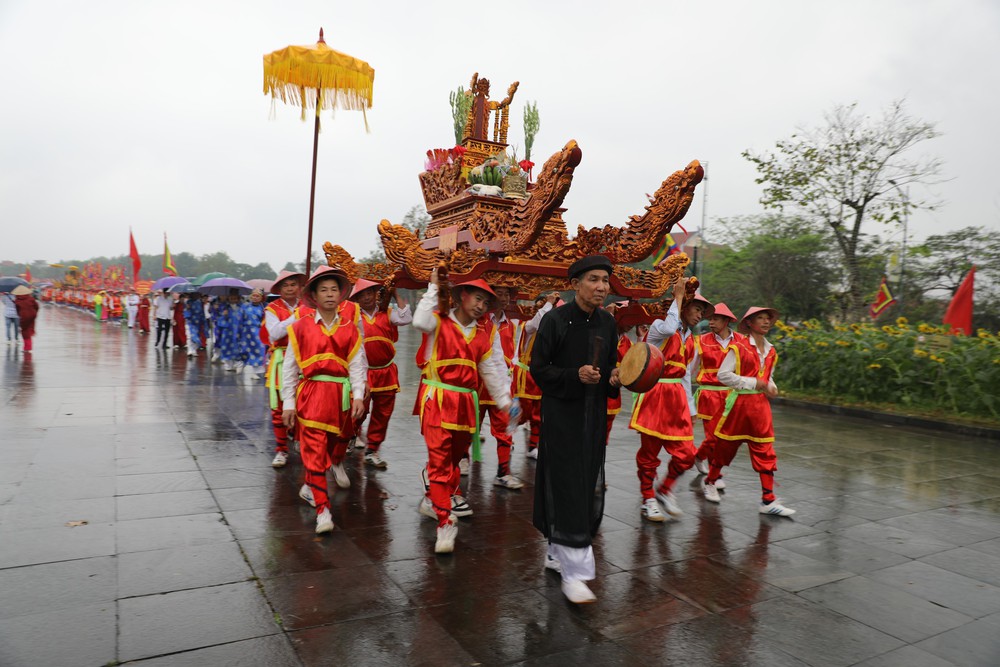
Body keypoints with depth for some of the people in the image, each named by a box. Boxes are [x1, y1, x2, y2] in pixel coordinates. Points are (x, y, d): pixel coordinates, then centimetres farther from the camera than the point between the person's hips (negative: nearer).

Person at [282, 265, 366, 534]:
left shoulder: (350, 327, 3)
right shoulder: (302, 327, -1)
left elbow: (357, 363, 0)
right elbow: (289, 367, 1)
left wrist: (358, 395, -10)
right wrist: (288, 404, 0)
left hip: (341, 394, 2)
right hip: (311, 393, -2)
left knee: (339, 441, 19)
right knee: (314, 449, -5)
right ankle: (322, 508, 0)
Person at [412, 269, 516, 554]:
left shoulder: (487, 331, 7)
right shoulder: (440, 321, -5)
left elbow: (493, 369, 9)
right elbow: (420, 321, -29)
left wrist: (505, 401, 5)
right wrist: (433, 288, -20)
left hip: (466, 402, 5)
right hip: (437, 399, -5)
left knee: (455, 456, 17)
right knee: (439, 458, -9)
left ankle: (434, 500, 39)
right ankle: (445, 522, -6)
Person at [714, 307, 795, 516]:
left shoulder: (771, 351, 10)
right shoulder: (738, 347, -10)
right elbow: (723, 374, -15)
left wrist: (771, 386, 0)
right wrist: (754, 383, -16)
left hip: (761, 405, 6)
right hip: (739, 402, -5)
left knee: (765, 451, 3)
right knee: (725, 446, 7)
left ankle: (768, 501, 7)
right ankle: (710, 481, 30)